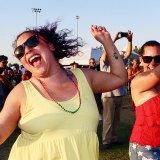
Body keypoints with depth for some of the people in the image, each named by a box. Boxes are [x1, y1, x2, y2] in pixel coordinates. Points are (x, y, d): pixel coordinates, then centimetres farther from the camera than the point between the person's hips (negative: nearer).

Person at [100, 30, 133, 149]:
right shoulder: (104, 62, -2)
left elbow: (128, 53, 3)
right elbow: (105, 52, -20)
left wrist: (130, 40, -8)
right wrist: (114, 39, -24)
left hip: (119, 94, 6)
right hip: (108, 95, -6)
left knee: (116, 119, 12)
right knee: (108, 120, -3)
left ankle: (114, 138, 22)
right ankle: (106, 141, 3)